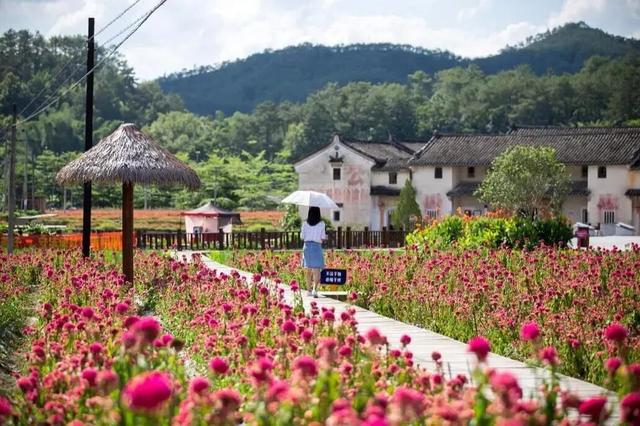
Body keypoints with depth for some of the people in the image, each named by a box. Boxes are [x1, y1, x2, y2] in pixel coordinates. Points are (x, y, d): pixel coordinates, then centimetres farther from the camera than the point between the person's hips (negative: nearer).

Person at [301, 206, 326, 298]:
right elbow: (323, 237, -5)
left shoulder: (305, 224, 1)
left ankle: (309, 290, 20)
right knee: (316, 269, -5)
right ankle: (315, 289, -21)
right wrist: (325, 237, 17)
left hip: (307, 246, 3)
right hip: (317, 246, -3)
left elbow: (302, 237, 3)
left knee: (308, 269, 14)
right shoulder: (321, 224, -5)